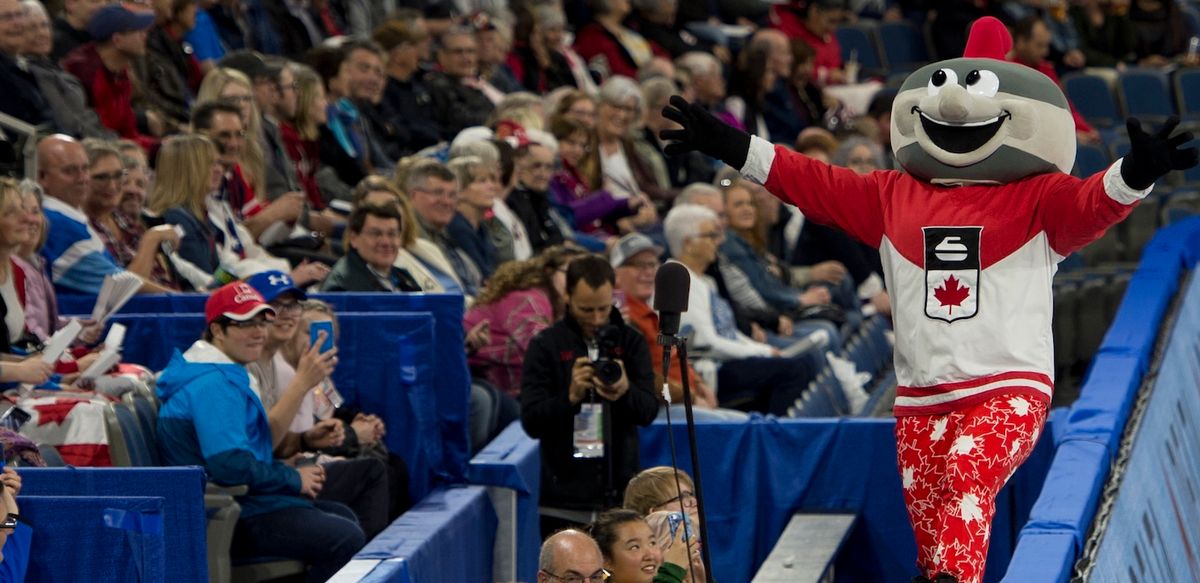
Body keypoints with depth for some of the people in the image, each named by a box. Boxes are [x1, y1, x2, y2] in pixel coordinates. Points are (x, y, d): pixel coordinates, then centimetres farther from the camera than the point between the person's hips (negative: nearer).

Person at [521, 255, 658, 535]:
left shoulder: (630, 341, 9)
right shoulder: (545, 345, 2)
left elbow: (649, 411, -2)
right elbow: (531, 421, -5)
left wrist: (625, 392, -24)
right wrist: (570, 396, -22)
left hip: (620, 493, 2)